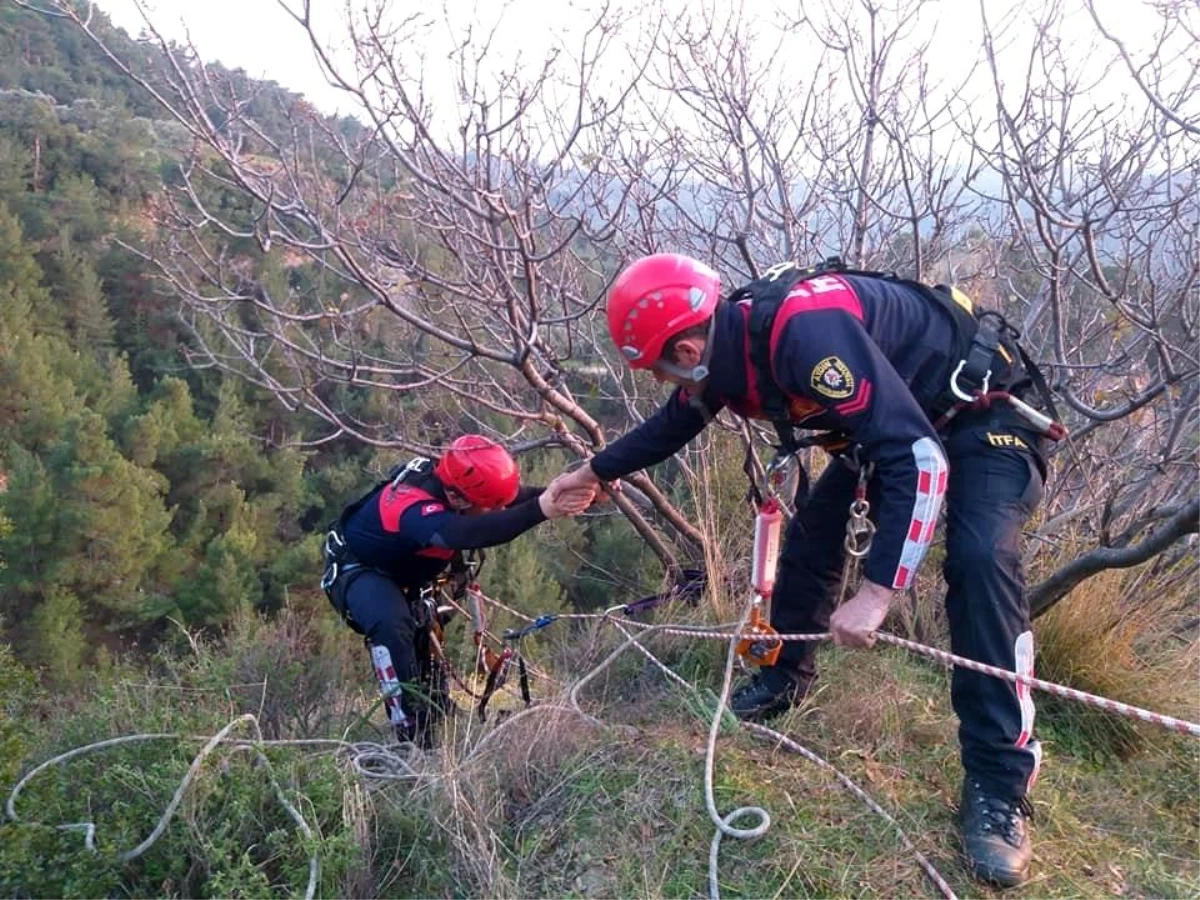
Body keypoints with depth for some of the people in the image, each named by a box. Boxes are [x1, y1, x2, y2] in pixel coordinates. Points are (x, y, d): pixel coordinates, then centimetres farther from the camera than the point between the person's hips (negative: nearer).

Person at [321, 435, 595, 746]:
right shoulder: (415, 508, -43)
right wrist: (541, 509, -72)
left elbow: (514, 497, -16)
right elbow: (463, 533, -63)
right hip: (356, 569, -8)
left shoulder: (451, 482, -19)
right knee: (392, 625, -33)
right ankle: (413, 738, -29)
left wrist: (556, 495, -36)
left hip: (403, 571, 9)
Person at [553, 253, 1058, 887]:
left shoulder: (809, 331, -37)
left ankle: (999, 788, -17)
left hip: (984, 412, -8)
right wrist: (593, 471, 23)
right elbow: (673, 423, 14)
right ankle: (785, 678, 25)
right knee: (812, 525, 5)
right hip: (899, 418, 9)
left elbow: (919, 459, -39)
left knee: (978, 562, -25)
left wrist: (875, 592, -41)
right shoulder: (725, 347, -8)